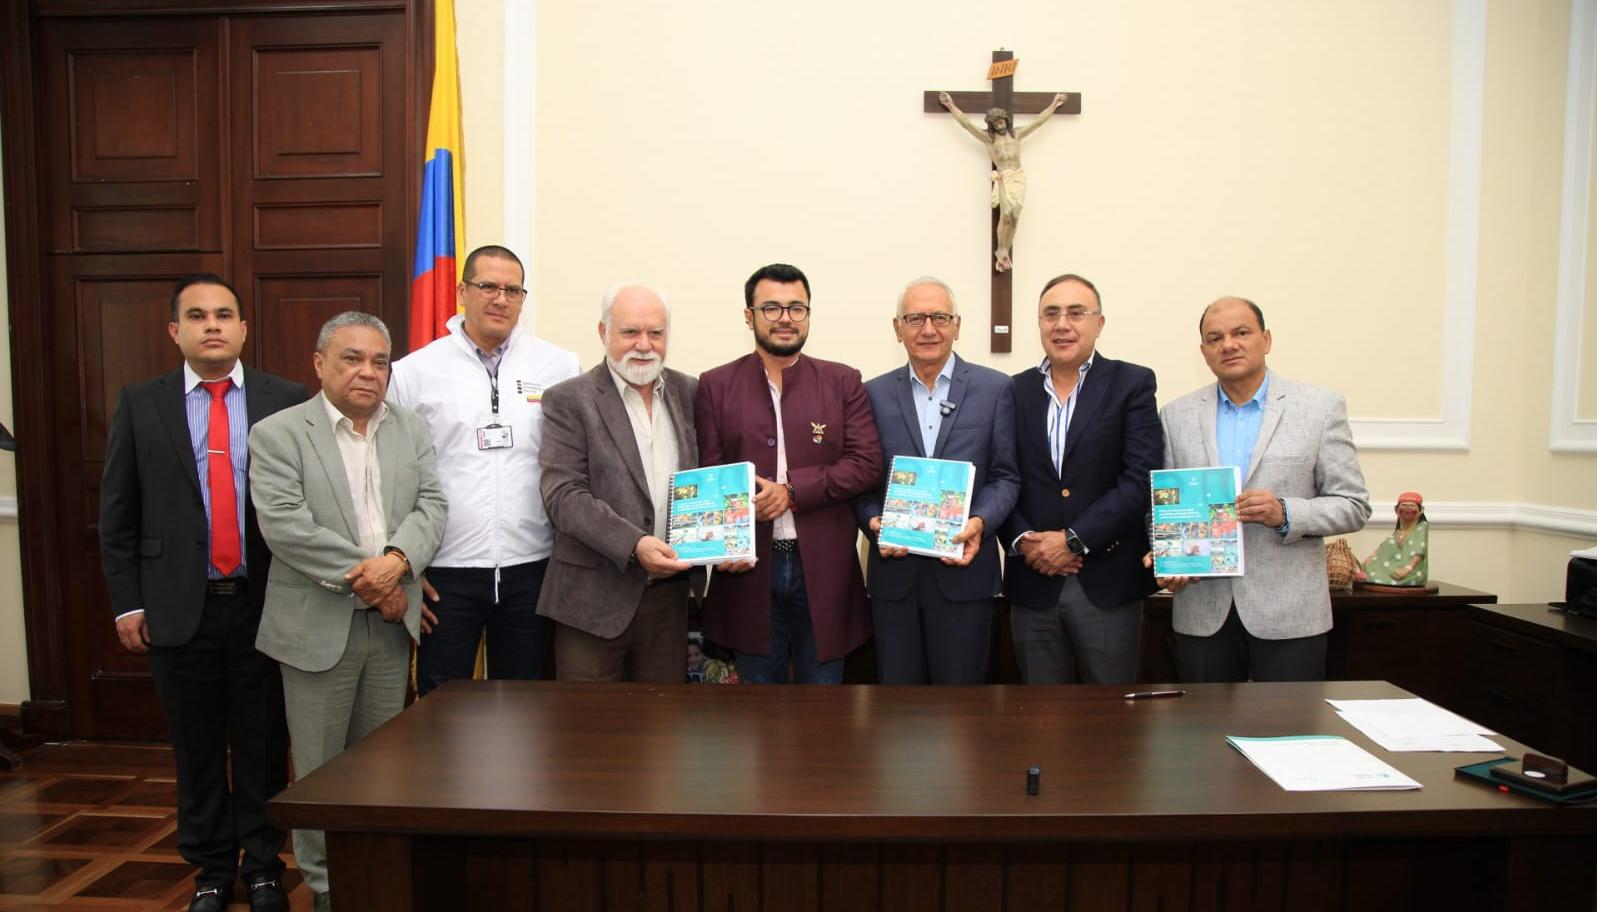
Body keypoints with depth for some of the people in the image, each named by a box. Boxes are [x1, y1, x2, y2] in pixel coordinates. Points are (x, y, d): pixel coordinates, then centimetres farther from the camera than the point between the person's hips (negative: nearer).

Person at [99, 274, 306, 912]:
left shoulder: (287, 401, 0)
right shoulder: (140, 404, 3)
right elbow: (117, 513, 6)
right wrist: (127, 600, 2)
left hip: (265, 603, -1)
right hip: (178, 607, 1)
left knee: (264, 745, 9)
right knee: (197, 749, 12)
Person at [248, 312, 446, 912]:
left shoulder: (412, 430, 9)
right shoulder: (277, 434, -4)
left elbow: (430, 505, 1)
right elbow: (284, 524, -14)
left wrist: (396, 560, -18)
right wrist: (367, 581, -16)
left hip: (392, 621, 4)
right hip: (318, 624, -3)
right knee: (320, 765, 7)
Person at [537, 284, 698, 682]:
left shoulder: (690, 393, 8)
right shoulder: (568, 400, -4)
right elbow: (563, 495, -12)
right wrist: (633, 544, -23)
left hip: (668, 592, 4)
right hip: (594, 596, -3)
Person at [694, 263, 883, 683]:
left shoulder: (843, 382, 5)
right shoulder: (715, 386, 5)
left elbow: (867, 464, -3)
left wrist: (793, 490, -14)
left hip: (823, 569, 0)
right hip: (749, 565, 0)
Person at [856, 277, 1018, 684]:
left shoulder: (993, 388, 3)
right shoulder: (875, 394, 7)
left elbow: (1005, 476, 2)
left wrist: (980, 523, -16)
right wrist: (874, 523, -11)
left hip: (964, 566, -1)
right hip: (894, 571, 1)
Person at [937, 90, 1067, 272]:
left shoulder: (1016, 134, 19)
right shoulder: (988, 138, 9)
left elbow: (1038, 121, 28)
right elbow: (966, 123, 8)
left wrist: (1054, 104, 34)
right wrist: (951, 105, 7)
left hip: (1019, 177, 3)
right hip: (1003, 178, -3)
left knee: (1014, 216, -6)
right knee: (1006, 215, -17)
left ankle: (1004, 252, 1)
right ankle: (1001, 252, -4)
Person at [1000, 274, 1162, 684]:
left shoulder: (1132, 384, 0)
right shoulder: (1015, 391, 8)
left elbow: (1141, 480, -9)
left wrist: (1074, 540, -14)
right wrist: (1021, 540, -9)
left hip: (1107, 585, -2)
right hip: (1033, 582, 2)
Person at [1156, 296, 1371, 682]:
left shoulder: (1321, 407, 2)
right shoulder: (1177, 415, 7)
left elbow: (1353, 505, 1)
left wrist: (1285, 513, -16)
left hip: (1290, 614, -1)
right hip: (1202, 613, 2)